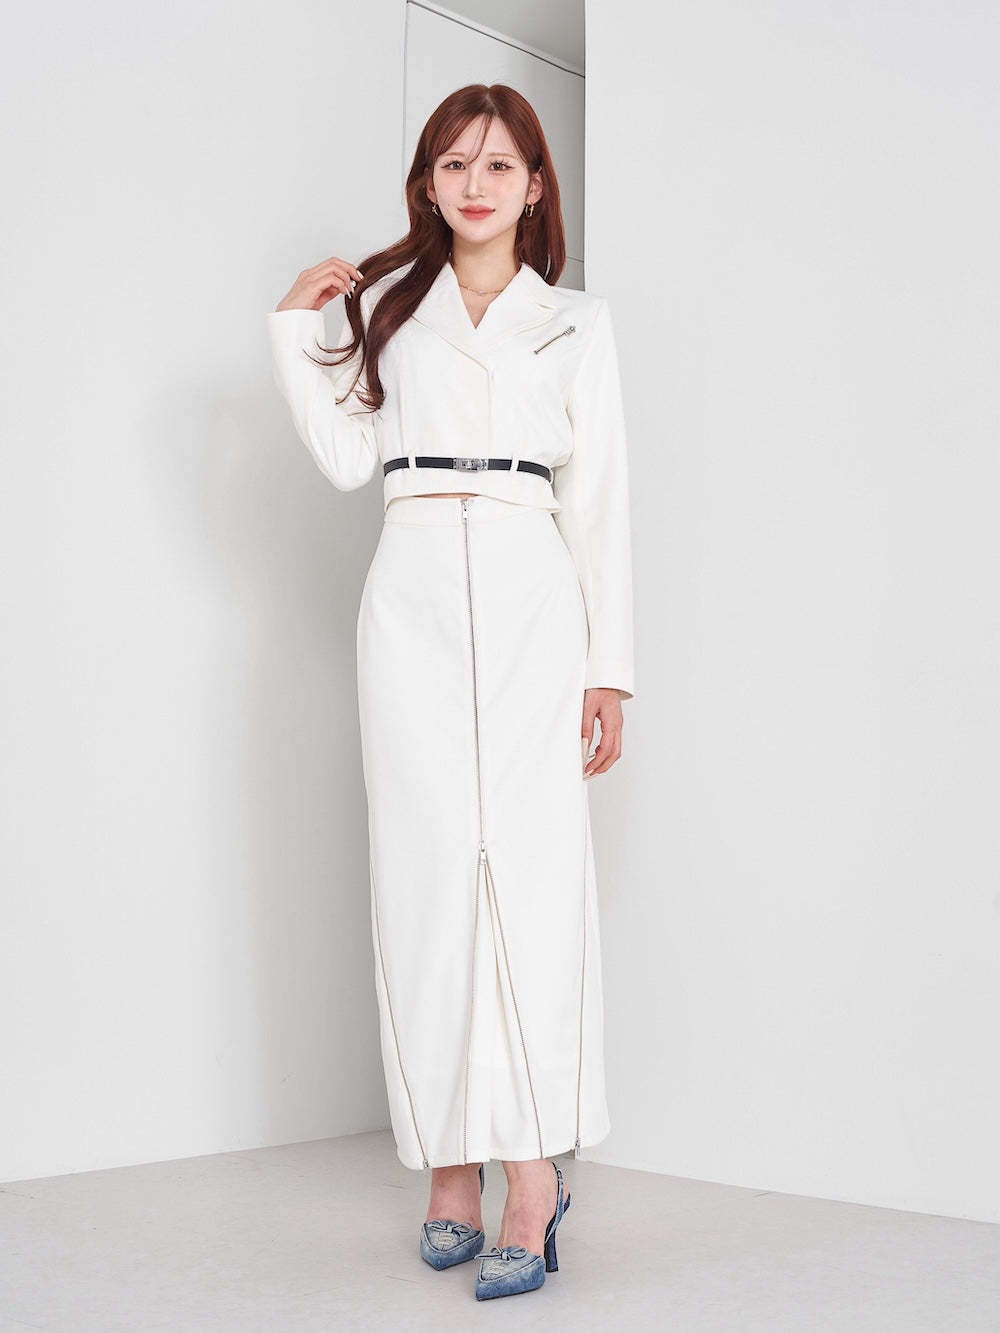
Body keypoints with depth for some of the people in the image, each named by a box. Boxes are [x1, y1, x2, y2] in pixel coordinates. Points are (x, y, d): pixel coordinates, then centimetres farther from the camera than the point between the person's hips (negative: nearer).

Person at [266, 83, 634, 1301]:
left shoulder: (576, 322, 16)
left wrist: (610, 664, 3)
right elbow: (346, 456, 8)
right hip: (413, 595, 1)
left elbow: (599, 498, 9)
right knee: (428, 868, -4)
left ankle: (533, 1168, -13)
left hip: (530, 595, -1)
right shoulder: (386, 301, 19)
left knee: (531, 864, -13)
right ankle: (449, 1163, 3)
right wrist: (294, 328, 6)